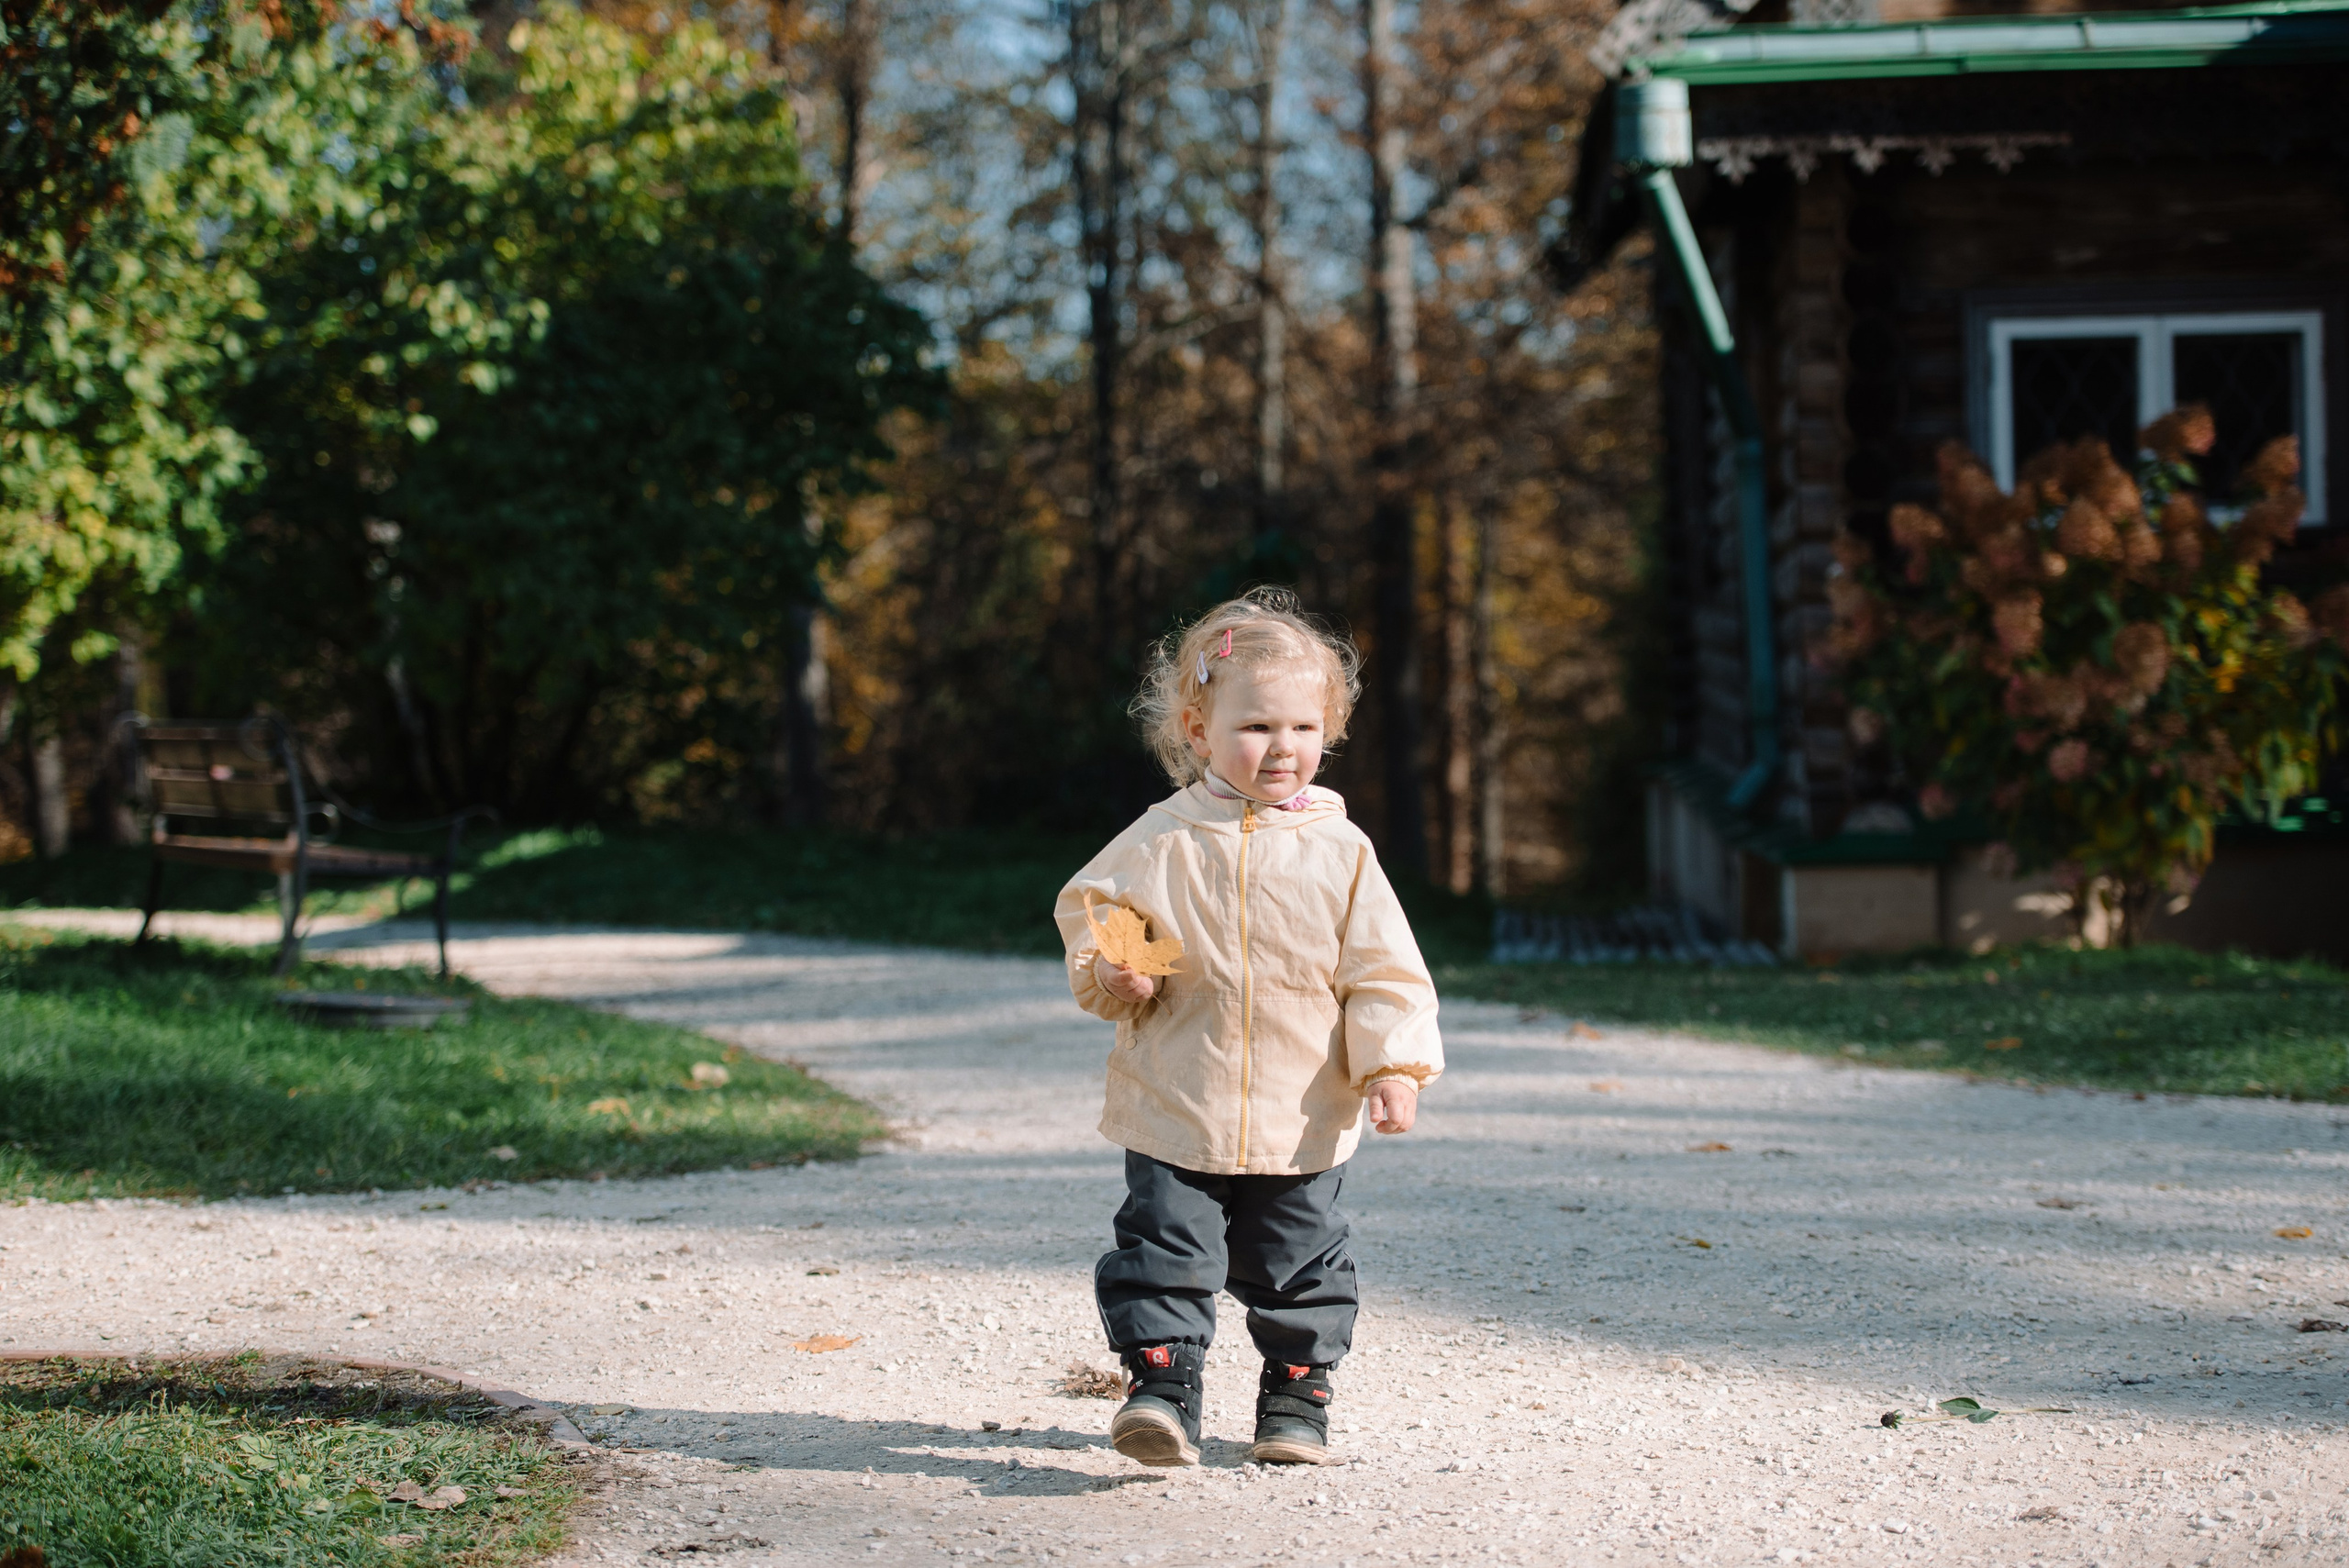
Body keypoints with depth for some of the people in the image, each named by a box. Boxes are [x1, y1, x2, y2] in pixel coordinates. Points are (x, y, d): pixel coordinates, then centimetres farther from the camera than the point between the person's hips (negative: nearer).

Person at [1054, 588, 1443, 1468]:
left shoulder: (1339, 851, -2)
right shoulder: (1160, 844, -3)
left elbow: (1384, 971, 1)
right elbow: (1086, 911, 7)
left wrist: (1393, 1064, -10)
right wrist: (1110, 975, -13)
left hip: (1302, 1125, 1)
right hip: (1176, 1114, -1)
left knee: (1302, 1270, 11)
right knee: (1164, 1254, -6)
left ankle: (1296, 1396, 27)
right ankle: (1161, 1388, 2)